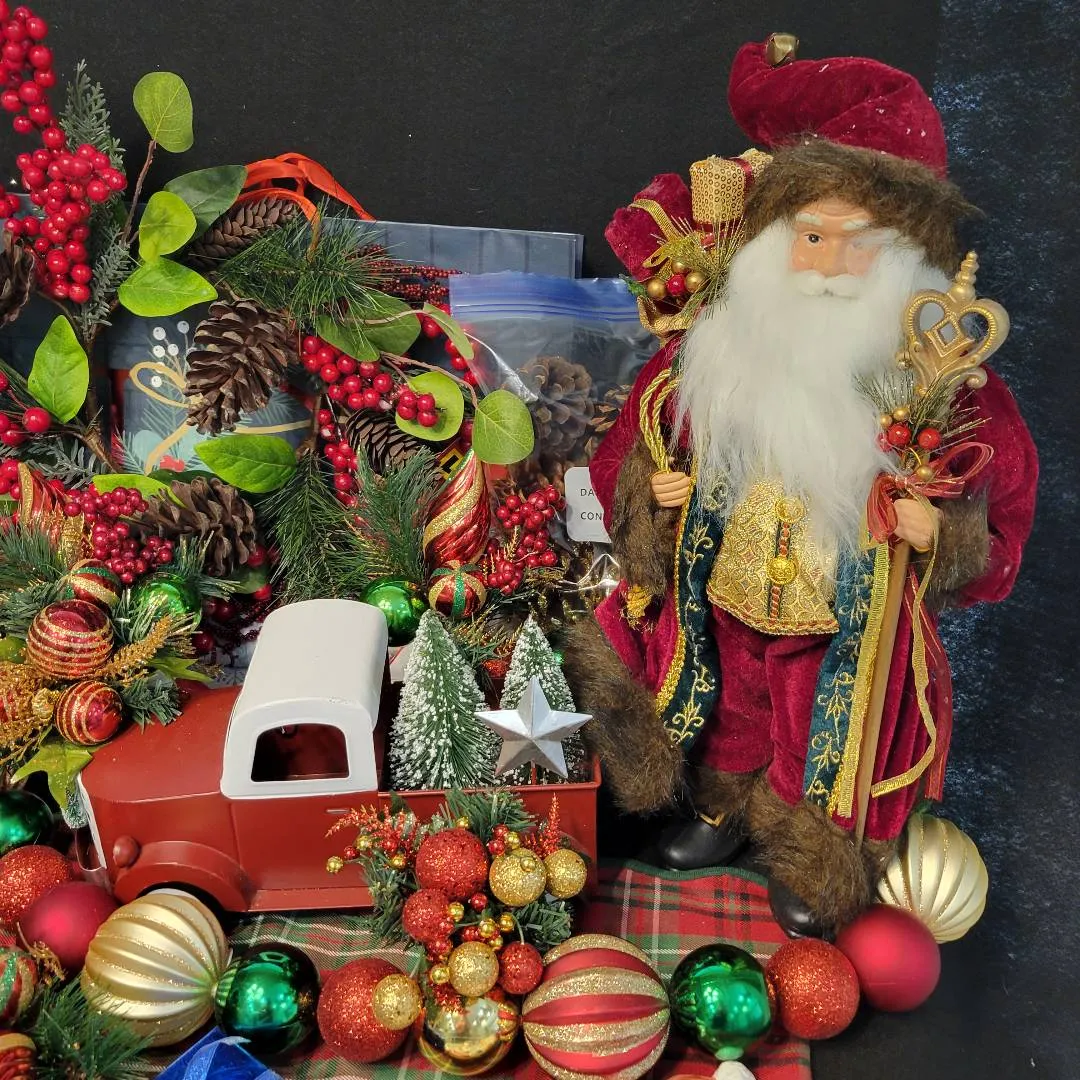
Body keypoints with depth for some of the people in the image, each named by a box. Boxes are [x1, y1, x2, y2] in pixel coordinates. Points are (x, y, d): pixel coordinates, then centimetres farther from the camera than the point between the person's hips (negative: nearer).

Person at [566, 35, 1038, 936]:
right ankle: (724, 814, 57)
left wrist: (944, 532, -23)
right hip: (721, 606, 2)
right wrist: (651, 491, -19)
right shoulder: (709, 354, -13)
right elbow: (632, 452, 0)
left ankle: (817, 875, 49)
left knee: (829, 754, 18)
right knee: (728, 724, 25)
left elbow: (1000, 491, -5)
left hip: (850, 627, -1)